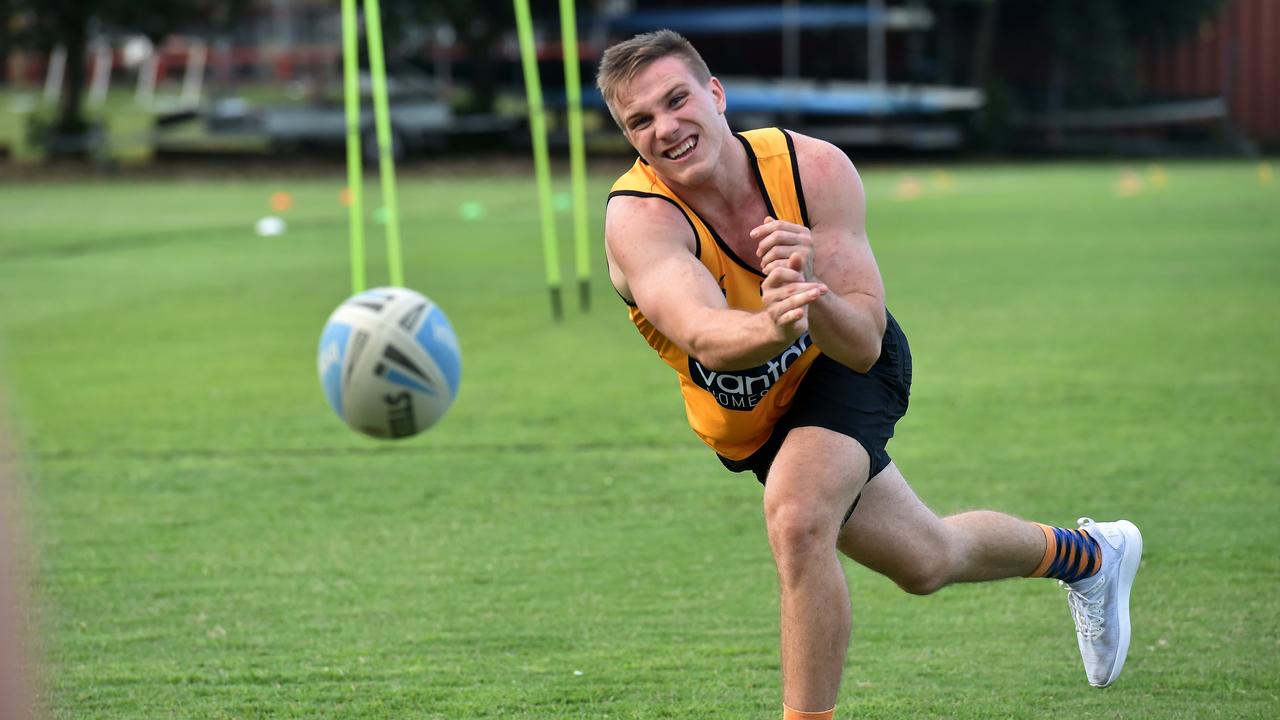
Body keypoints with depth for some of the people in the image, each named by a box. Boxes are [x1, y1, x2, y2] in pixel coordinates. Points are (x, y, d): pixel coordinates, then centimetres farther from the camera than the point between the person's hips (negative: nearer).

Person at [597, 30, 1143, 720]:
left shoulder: (815, 168, -29)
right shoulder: (637, 218, -33)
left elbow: (864, 342, -34)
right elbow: (707, 338, -51)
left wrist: (813, 299, -56)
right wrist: (776, 327, -72)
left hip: (846, 372, -2)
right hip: (748, 423, 2)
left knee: (797, 521, -32)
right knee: (927, 562, 18)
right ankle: (1086, 554, 46)